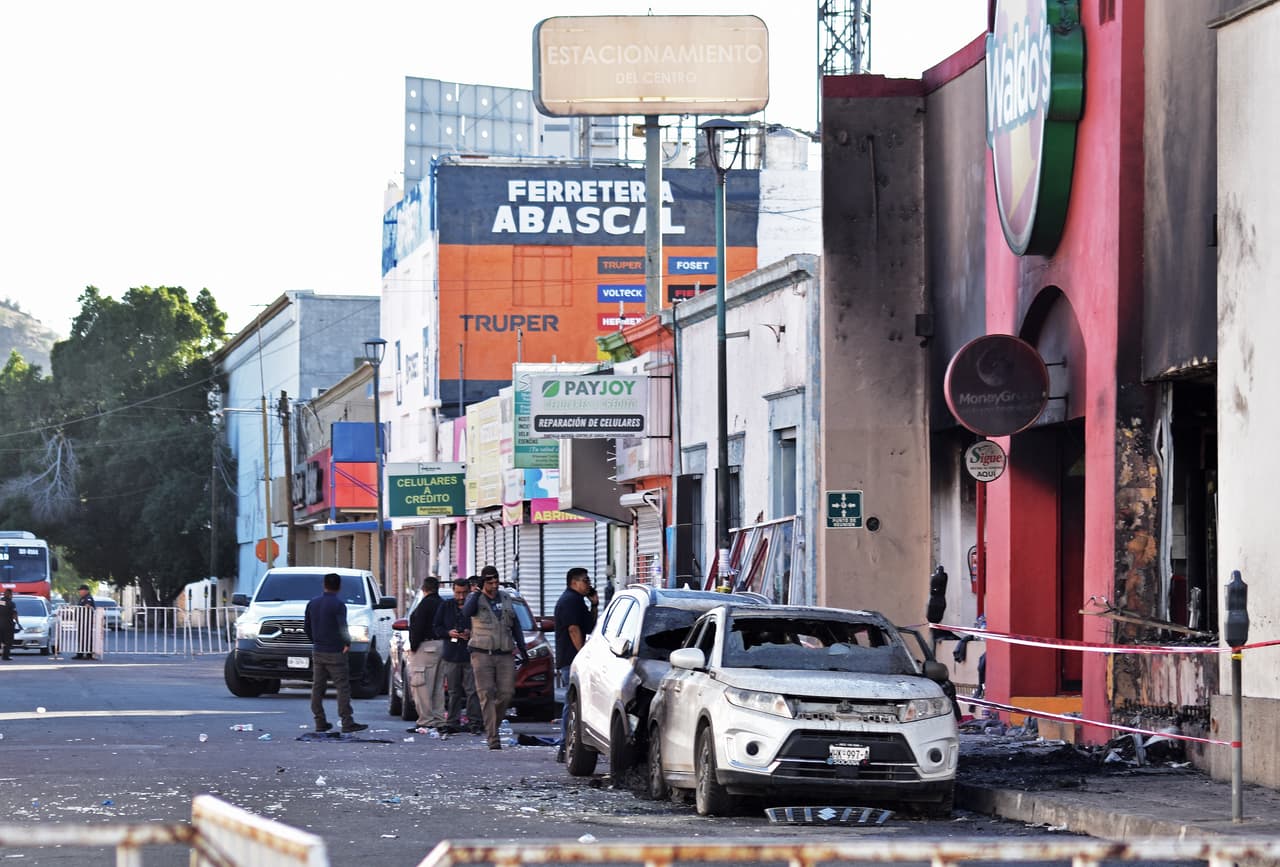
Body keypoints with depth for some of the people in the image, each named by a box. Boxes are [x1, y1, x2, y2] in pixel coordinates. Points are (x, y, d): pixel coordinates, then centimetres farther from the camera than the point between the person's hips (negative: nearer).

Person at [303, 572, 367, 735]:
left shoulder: (312, 604, 7)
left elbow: (306, 627, 13)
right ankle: (347, 723, -9)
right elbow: (342, 628, -19)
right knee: (342, 688, -4)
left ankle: (320, 722, 10)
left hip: (317, 652, 6)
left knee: (317, 687, 9)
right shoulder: (338, 605, -12)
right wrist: (347, 643, -4)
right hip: (335, 653, -6)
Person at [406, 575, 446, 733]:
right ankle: (439, 720, 16)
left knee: (420, 685, -8)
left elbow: (418, 627, -17)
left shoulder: (425, 604, -12)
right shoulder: (441, 604, 14)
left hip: (426, 647, -9)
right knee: (437, 686, 14)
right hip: (440, 645, 9)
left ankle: (426, 721, -12)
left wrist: (413, 646, -11)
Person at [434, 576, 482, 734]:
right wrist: (449, 633, -7)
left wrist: (471, 634, -15)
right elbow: (437, 628, 12)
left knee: (472, 691, -6)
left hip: (471, 655, -3)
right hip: (451, 655, 3)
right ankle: (453, 722, 12)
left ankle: (475, 723, -5)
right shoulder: (446, 606, 10)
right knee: (454, 692, 7)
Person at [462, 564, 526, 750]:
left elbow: (515, 625, 21)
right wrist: (479, 592, -24)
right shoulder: (475, 598, 2)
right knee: (487, 695, -8)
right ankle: (493, 738, -9)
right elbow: (467, 612, -22)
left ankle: (492, 723, 23)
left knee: (507, 693, -4)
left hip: (505, 654, 4)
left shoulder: (506, 598, 14)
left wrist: (522, 647, 16)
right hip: (482, 654, -3)